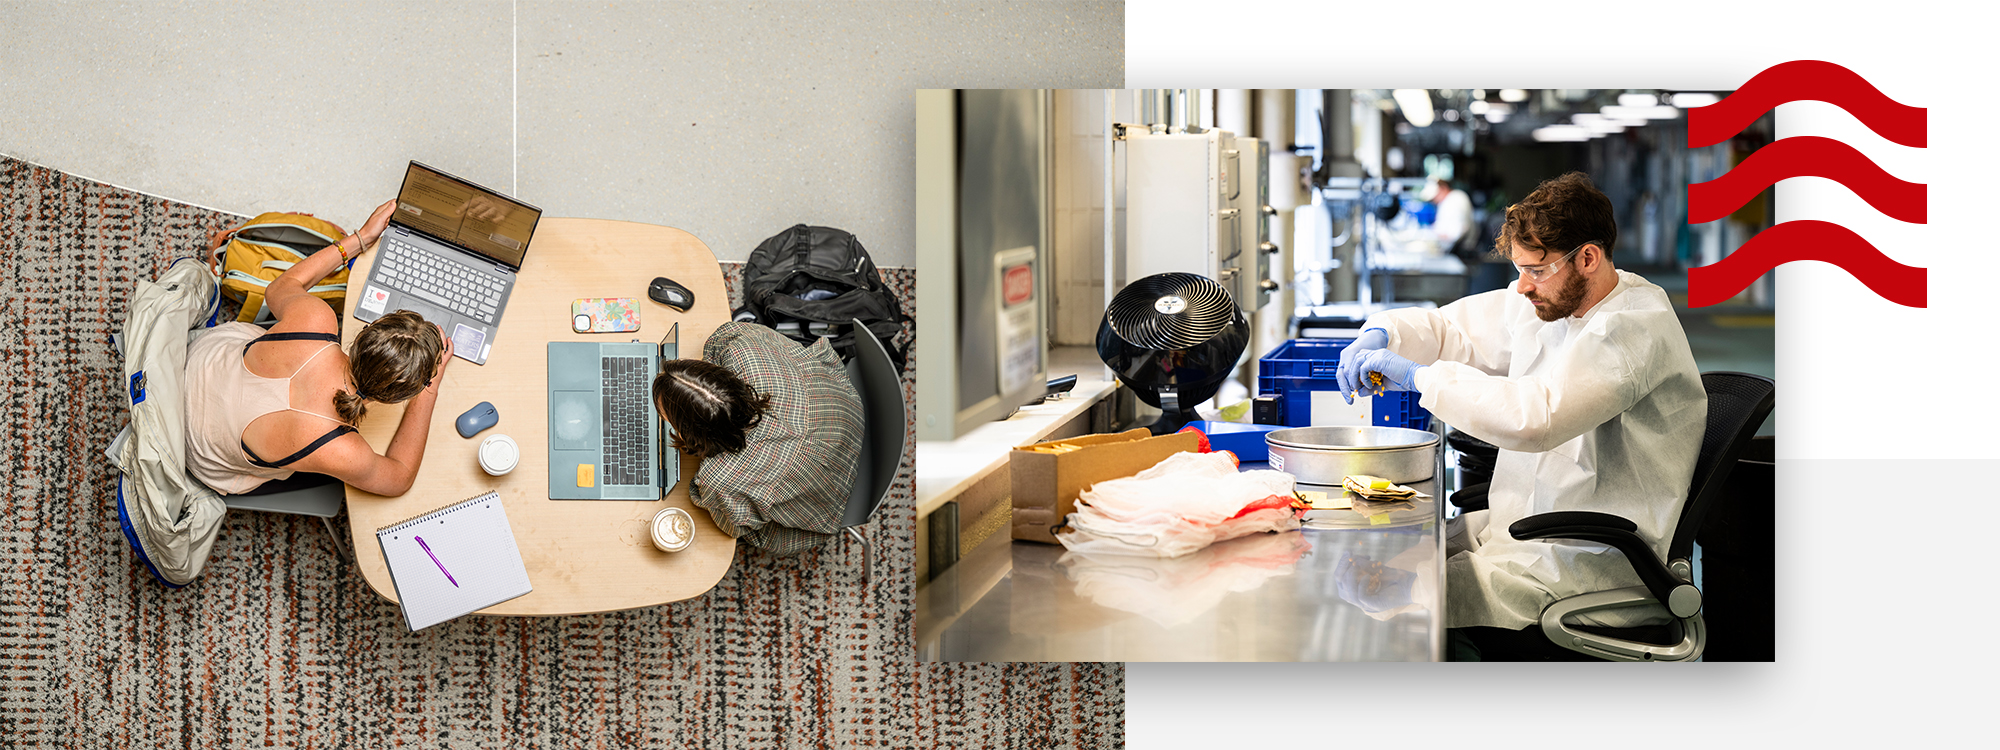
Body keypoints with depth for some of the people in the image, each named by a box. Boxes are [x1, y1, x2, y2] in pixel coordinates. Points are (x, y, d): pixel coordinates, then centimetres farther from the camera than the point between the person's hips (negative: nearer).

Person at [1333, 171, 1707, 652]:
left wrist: (1420, 376, -25)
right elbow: (1450, 327, 21)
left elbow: (1535, 416, -34)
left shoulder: (1636, 325, -20)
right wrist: (1381, 335, -2)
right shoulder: (1547, 301, 8)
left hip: (1596, 562, -9)